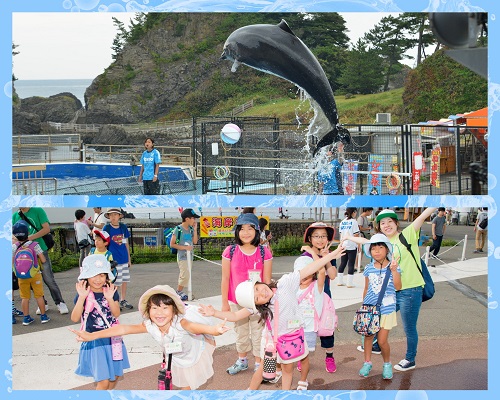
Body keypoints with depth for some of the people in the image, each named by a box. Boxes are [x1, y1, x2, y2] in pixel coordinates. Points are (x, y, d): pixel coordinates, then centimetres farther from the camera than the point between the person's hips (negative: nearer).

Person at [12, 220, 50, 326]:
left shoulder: (14, 247, -5)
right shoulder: (34, 245, -10)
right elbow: (43, 260, -10)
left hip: (21, 277, 1)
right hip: (35, 275, -1)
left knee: (24, 297, 11)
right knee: (39, 296, 9)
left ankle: (26, 318, 15)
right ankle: (43, 316, 15)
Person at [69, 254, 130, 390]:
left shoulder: (111, 292, -1)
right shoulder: (83, 295, -10)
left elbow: (116, 314, -11)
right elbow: (75, 318, -19)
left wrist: (110, 298, -27)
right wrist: (81, 297, -29)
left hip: (113, 339, 4)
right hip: (94, 342, -4)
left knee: (115, 376, 17)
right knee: (103, 381, -9)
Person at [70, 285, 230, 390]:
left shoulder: (180, 323, -47)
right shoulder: (150, 326, -34)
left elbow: (199, 327, -67)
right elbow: (124, 329, -40)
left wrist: (216, 330, -91)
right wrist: (91, 336, -46)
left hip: (195, 354, -3)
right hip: (177, 360, 3)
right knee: (185, 387, 24)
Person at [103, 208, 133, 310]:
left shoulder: (123, 227, 4)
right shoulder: (106, 228, -7)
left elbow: (126, 243, 10)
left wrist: (129, 259, 12)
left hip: (124, 259, 4)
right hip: (114, 260, -4)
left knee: (125, 280, 12)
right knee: (115, 282, 1)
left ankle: (123, 301, 26)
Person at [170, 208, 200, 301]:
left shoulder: (191, 229, 5)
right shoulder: (178, 229, -12)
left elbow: (195, 241, 1)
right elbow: (172, 244, -11)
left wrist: (195, 229, -4)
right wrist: (185, 247, -18)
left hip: (189, 255, 7)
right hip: (182, 256, -7)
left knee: (183, 275, 13)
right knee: (185, 275, -11)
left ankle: (179, 292, 21)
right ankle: (178, 293, 4)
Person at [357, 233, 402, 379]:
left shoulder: (392, 267, -6)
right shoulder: (369, 269, 2)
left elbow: (398, 287, -14)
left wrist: (394, 270, -23)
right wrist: (363, 306, 14)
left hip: (386, 309, -3)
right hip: (369, 308, 3)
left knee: (382, 340, -1)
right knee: (368, 336, 9)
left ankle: (387, 364, 24)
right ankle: (367, 362, 27)